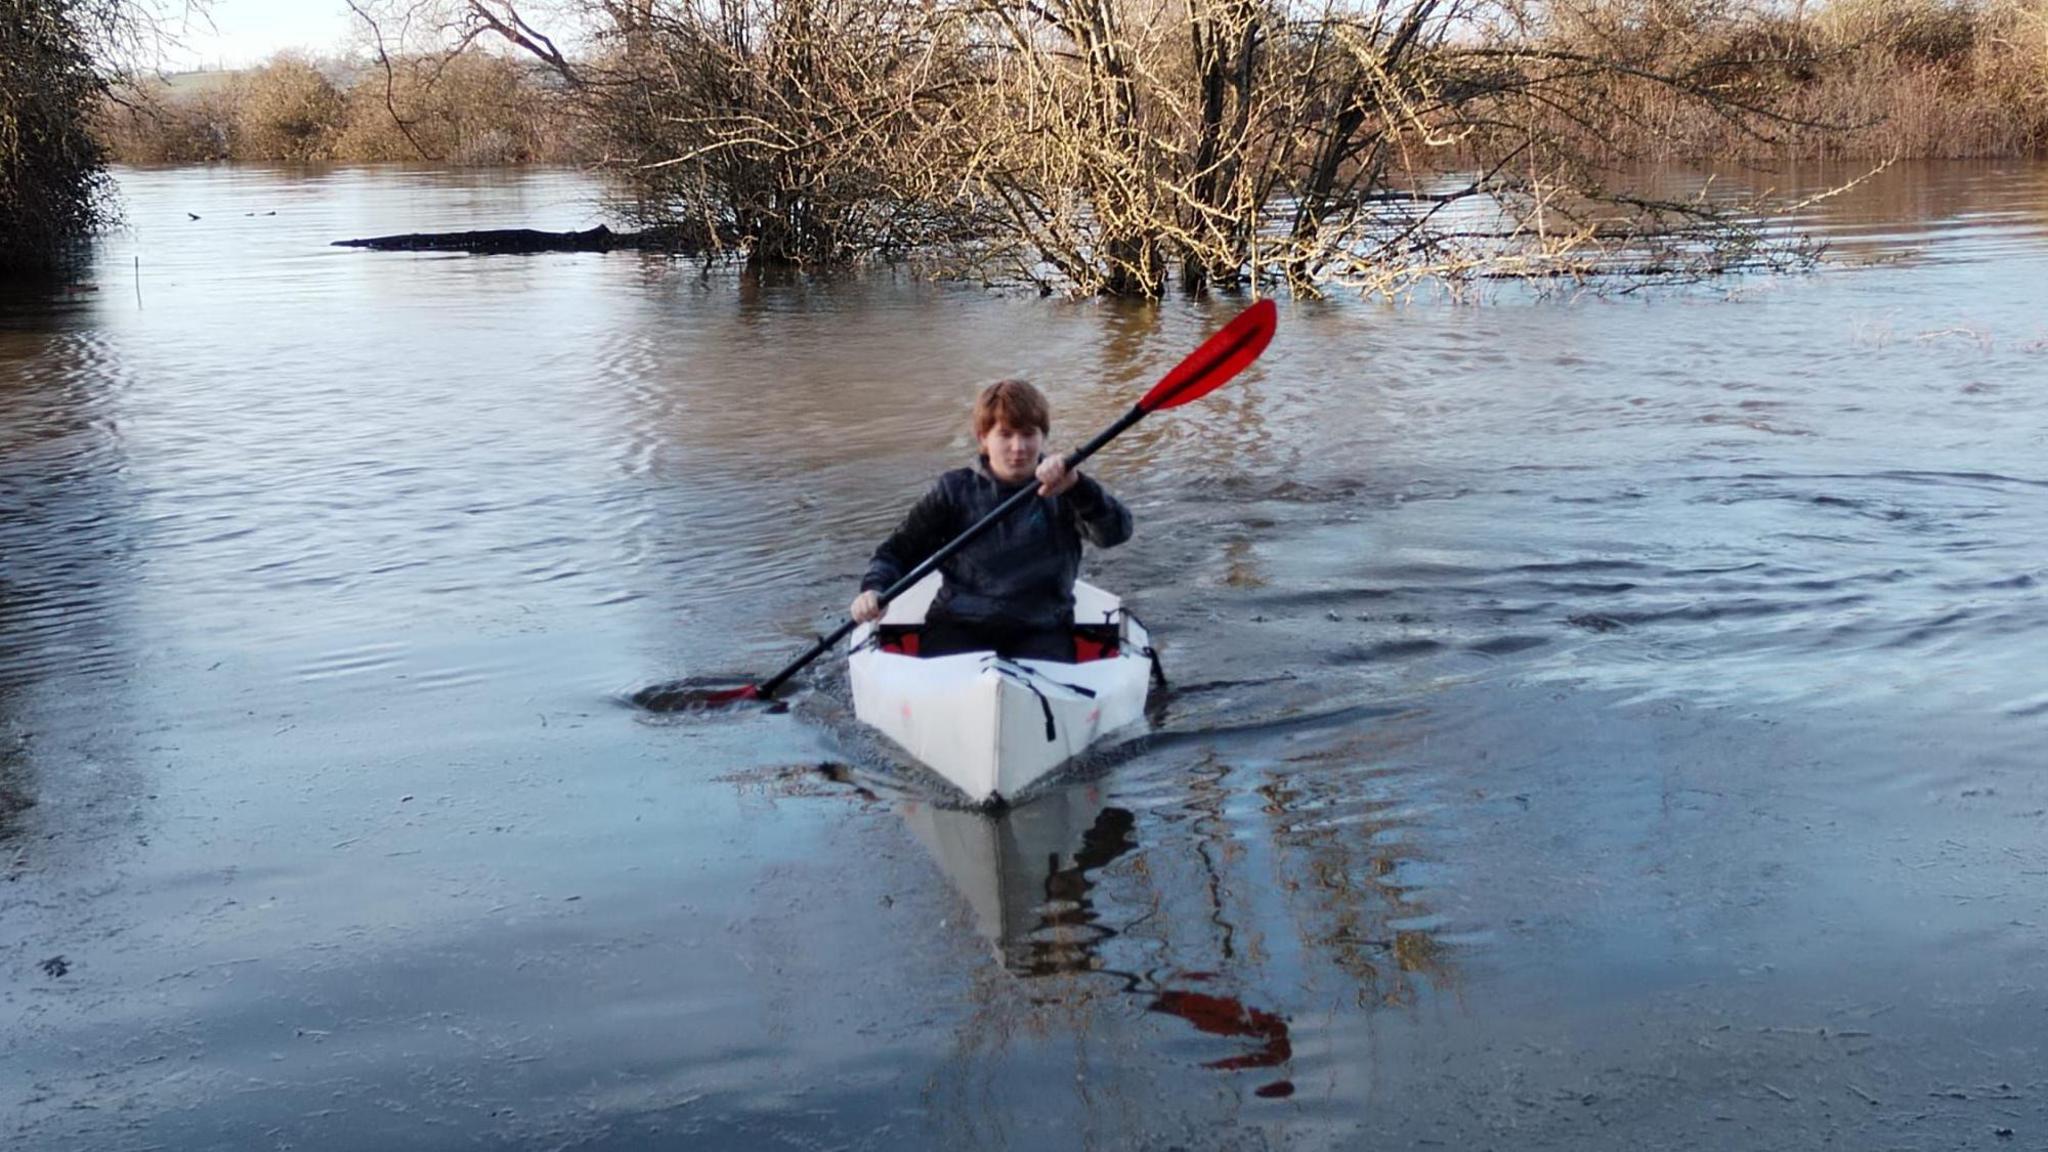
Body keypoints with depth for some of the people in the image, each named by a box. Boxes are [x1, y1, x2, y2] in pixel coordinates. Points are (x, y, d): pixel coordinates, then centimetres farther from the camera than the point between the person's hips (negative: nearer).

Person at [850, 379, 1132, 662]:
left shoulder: (1060, 493, 2)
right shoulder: (956, 490, 5)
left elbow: (1116, 531, -15)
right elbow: (899, 549, 8)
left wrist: (1077, 486, -33)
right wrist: (873, 589, -13)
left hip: (1040, 630, 0)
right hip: (958, 627, 1)